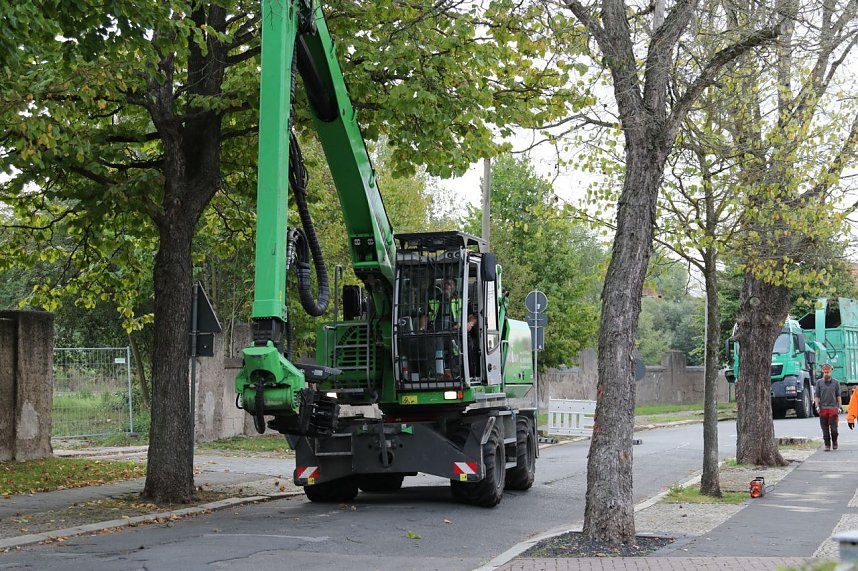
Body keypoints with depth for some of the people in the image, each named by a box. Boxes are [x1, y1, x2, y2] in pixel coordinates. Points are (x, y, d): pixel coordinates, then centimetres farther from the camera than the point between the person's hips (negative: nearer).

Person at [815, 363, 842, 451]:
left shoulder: (835, 382, 7)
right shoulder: (819, 382, 8)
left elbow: (838, 396, 9)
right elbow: (817, 396, 9)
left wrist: (839, 407, 3)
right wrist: (817, 406, -3)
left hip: (833, 408, -1)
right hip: (823, 408, 1)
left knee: (833, 428, -5)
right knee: (825, 429, 3)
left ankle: (834, 442, 18)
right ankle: (827, 445, 10)